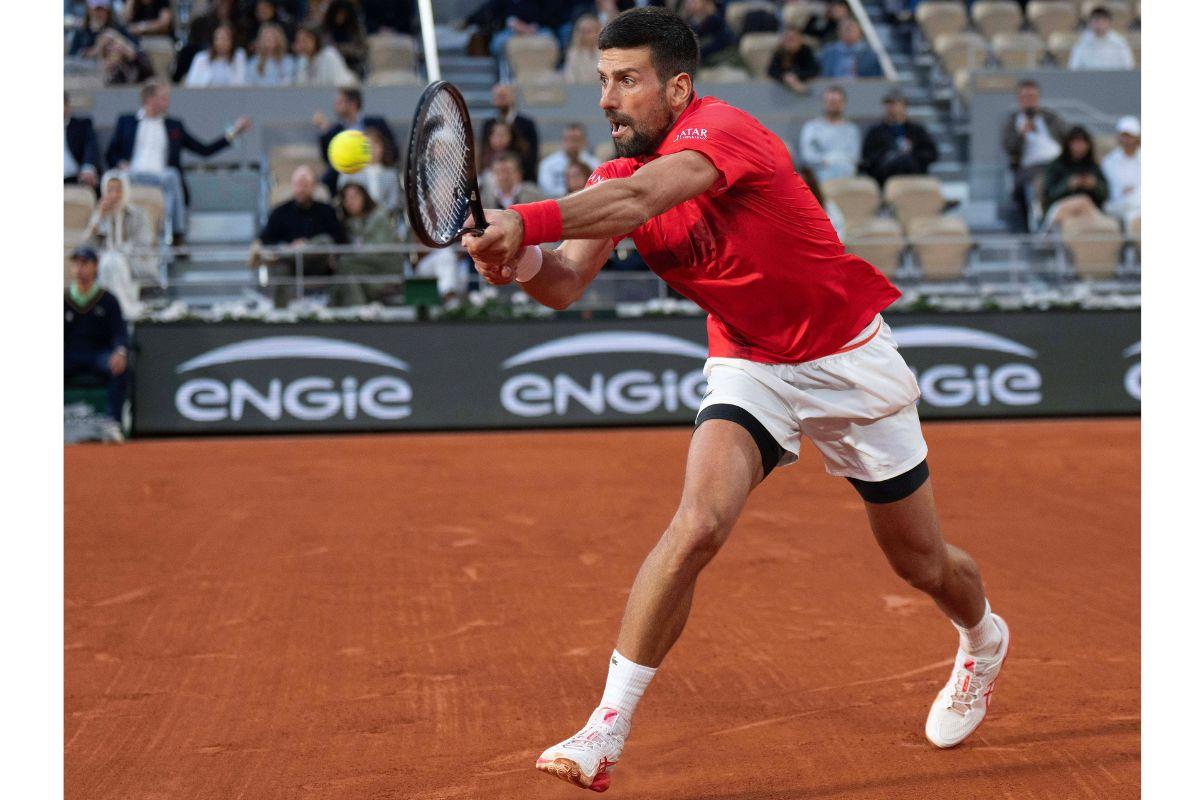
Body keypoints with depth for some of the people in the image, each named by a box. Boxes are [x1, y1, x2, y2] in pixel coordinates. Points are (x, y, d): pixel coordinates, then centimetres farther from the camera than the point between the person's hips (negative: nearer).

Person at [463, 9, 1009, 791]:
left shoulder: (723, 131, -26)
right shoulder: (619, 174, -5)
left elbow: (637, 202, -45)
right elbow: (568, 285, -18)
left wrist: (528, 221, -58)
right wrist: (523, 262, -40)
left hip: (849, 360, -4)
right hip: (748, 365, 4)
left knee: (923, 563, 13)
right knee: (698, 523, -24)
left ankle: (983, 642, 49)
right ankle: (607, 730, -20)